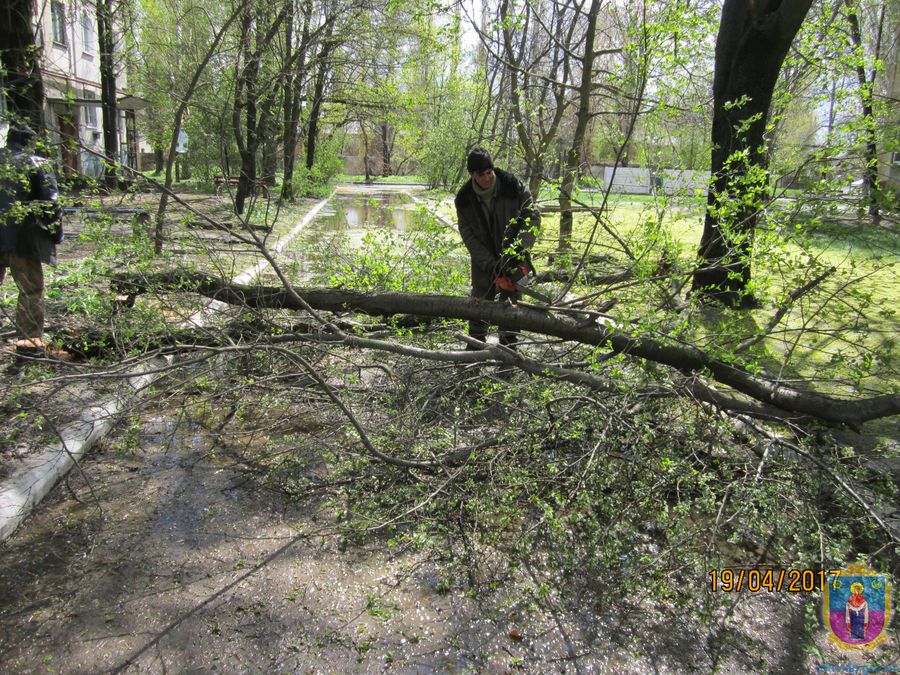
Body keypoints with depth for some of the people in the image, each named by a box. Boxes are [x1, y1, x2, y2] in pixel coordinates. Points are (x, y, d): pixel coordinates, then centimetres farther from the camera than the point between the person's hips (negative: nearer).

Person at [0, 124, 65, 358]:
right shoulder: (38, 164, -1)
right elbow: (49, 203, -6)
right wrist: (56, 233, 3)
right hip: (21, 236, -4)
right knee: (31, 290, 3)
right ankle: (29, 341, 0)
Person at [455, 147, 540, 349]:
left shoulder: (513, 186, -16)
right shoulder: (464, 199, -10)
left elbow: (532, 217, -13)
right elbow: (468, 235, -9)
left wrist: (521, 247, -27)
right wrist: (489, 264, -18)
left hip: (512, 258, -2)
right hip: (483, 261, 2)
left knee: (510, 301, 1)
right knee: (480, 300, 7)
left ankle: (508, 345, 13)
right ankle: (475, 345, 20)